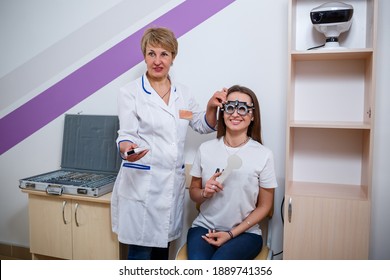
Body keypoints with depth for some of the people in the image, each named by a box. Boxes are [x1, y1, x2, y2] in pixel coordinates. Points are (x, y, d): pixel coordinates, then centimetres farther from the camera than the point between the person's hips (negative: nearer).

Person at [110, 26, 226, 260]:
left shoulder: (183, 93, 10)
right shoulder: (130, 92, -2)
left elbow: (204, 126, 19)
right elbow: (126, 135, -6)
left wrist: (212, 107, -2)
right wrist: (128, 148, -29)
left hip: (173, 182, 5)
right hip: (141, 183, -4)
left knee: (163, 248, 15)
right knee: (141, 251, 0)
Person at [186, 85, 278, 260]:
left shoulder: (264, 155, -5)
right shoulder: (205, 149, 2)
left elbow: (264, 206, 1)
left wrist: (231, 234, -8)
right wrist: (205, 193, -12)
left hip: (244, 232, -1)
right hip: (204, 227, 2)